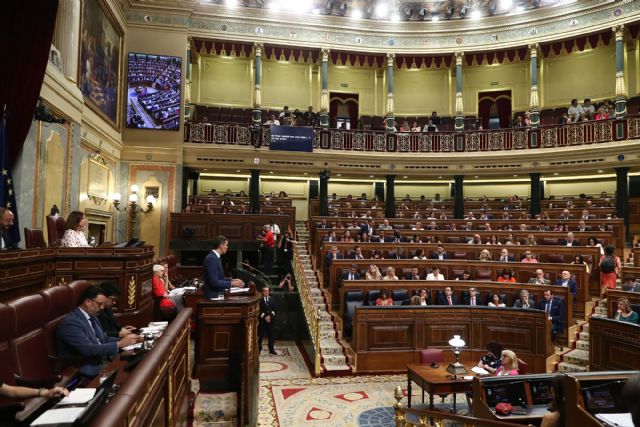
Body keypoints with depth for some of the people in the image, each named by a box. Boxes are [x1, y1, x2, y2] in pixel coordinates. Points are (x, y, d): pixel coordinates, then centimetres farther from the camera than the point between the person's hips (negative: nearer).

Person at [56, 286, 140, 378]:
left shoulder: (92, 318, 12)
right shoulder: (71, 322, -18)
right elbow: (88, 350, -25)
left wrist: (124, 340, -3)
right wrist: (119, 344, -23)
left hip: (102, 361, 9)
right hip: (89, 371, -8)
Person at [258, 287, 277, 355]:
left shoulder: (272, 300, 10)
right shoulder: (259, 300, -2)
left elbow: (274, 310, 5)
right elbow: (259, 311, -7)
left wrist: (270, 316, -10)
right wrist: (264, 317, -14)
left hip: (270, 320, 3)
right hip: (262, 320, -3)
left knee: (271, 335, 5)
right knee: (261, 335, -1)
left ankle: (271, 349, 12)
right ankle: (259, 349, 11)